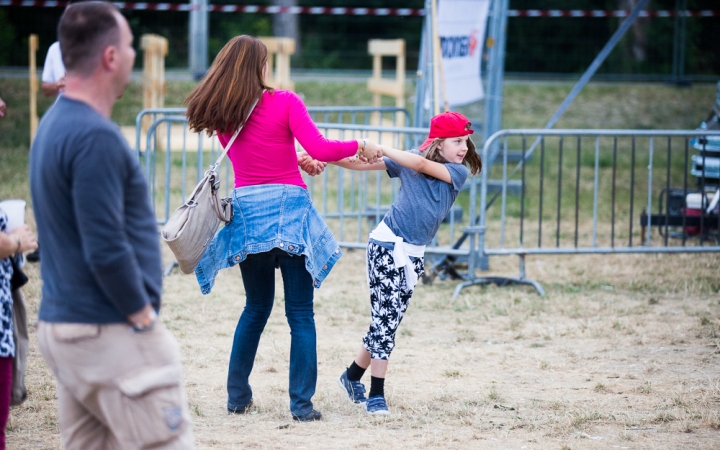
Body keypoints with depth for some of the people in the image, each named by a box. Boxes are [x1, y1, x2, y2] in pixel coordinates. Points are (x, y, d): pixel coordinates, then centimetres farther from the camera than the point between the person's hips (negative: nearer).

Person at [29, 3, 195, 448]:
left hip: (62, 326, 10)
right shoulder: (96, 137, -18)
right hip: (112, 337, -10)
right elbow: (106, 251, -22)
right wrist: (145, 319, -11)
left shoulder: (54, 124, 12)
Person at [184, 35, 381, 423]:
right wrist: (359, 147, 1)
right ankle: (301, 404, -2)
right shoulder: (284, 103, -7)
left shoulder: (222, 115, 7)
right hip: (288, 212, -4)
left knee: (256, 307, 20)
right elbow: (321, 149, -15)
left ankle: (237, 396, 19)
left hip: (246, 212, 4)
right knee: (300, 313, 1)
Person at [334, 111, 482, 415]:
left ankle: (353, 377, 25)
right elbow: (362, 164, 1)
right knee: (385, 317, -9)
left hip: (415, 254, 3)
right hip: (387, 245, -3)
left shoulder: (458, 172, -1)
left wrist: (381, 149, -21)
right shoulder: (409, 160, -1)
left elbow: (422, 165, -17)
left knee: (389, 321, 7)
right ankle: (376, 394, -5)